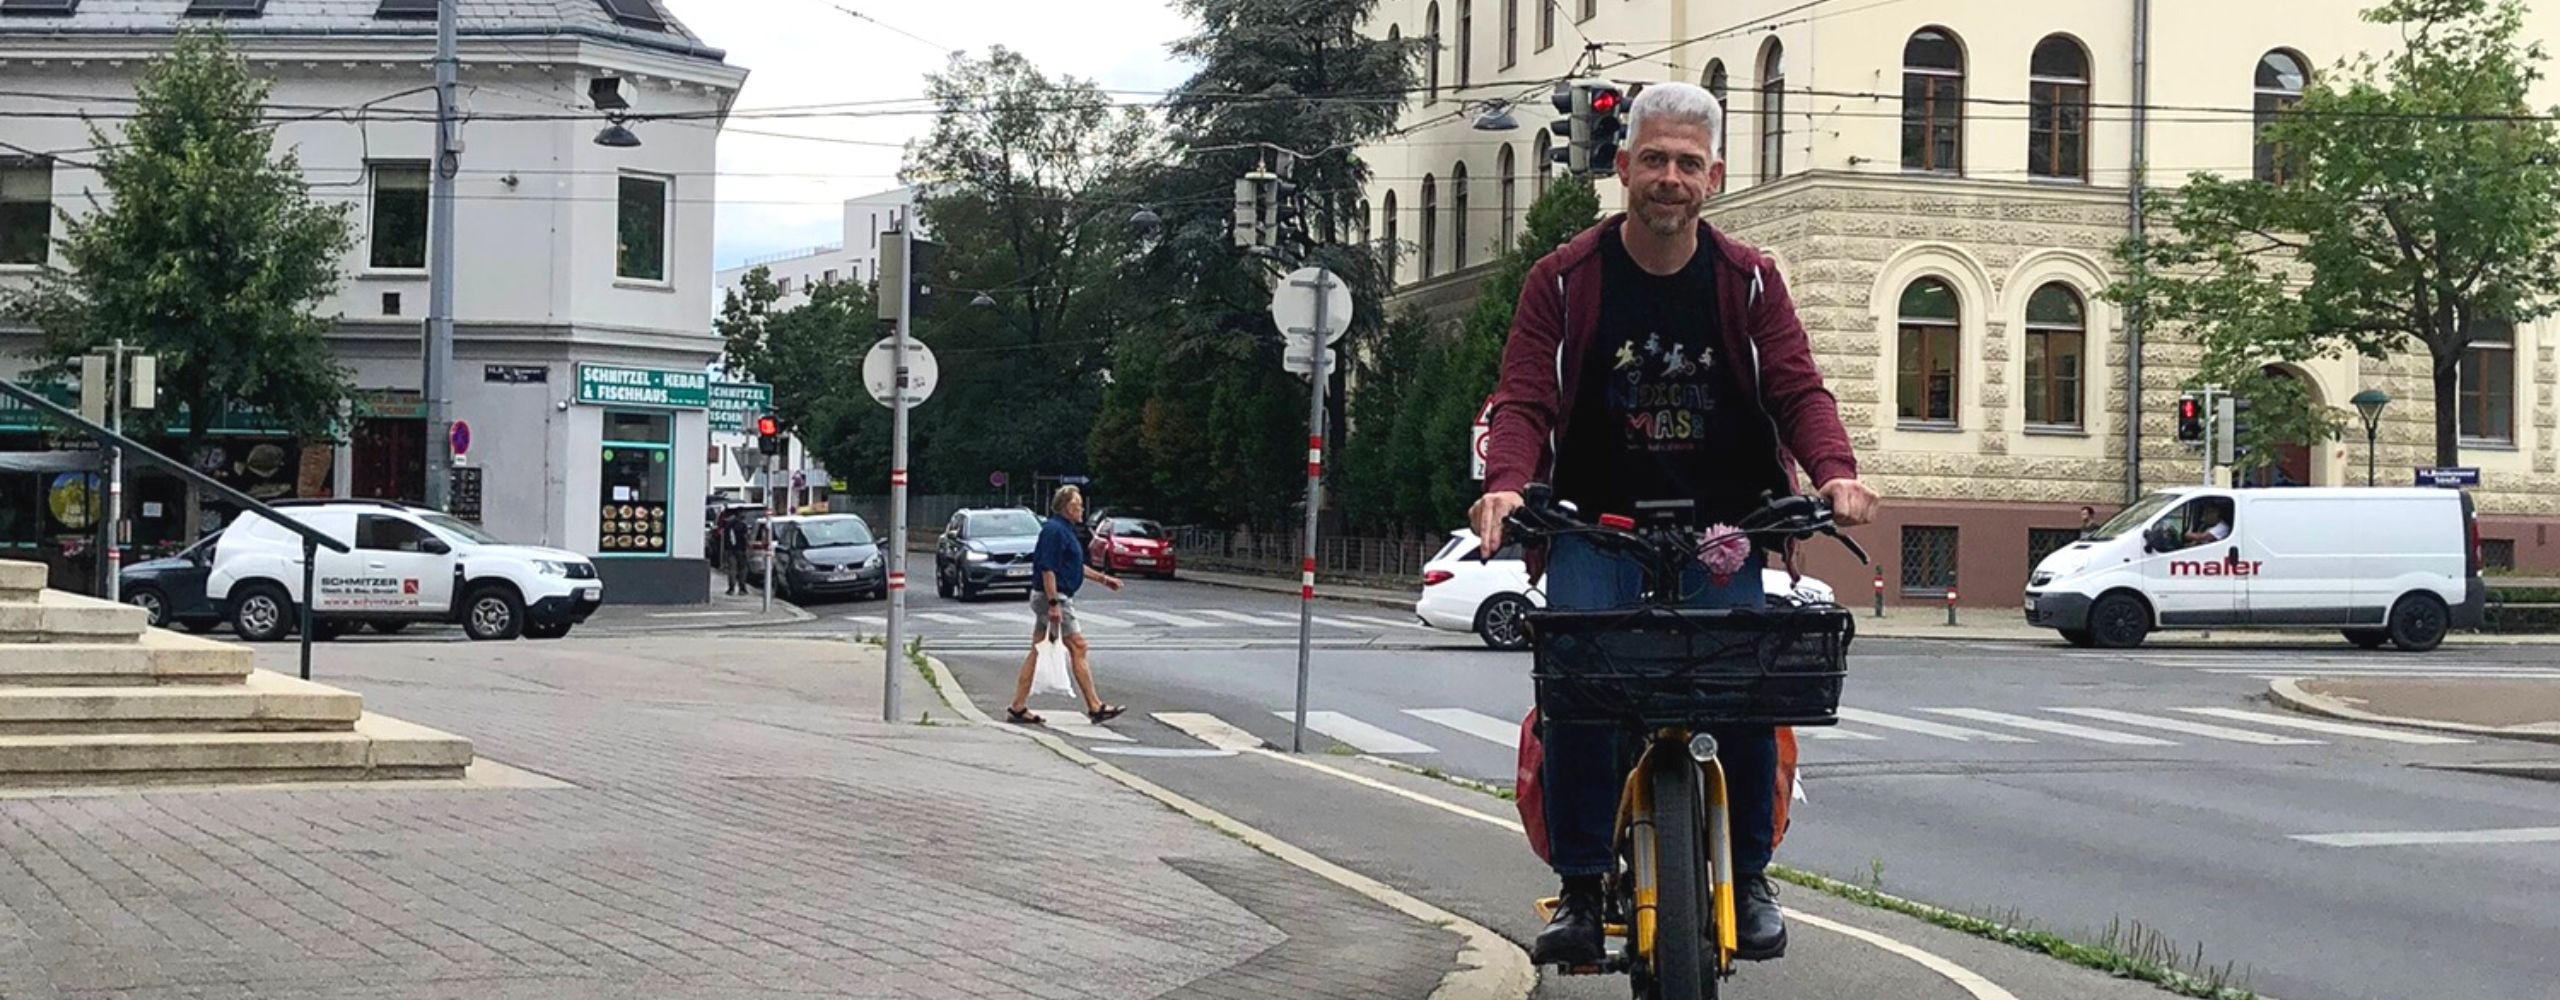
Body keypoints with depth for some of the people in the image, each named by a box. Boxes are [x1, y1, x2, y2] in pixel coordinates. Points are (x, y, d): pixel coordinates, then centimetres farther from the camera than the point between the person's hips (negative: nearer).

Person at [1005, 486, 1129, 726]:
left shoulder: (1065, 530, 17)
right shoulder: (1055, 530, -16)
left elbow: (1075, 566, 28)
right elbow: (1048, 569, -22)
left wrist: (1103, 578, 30)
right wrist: (1054, 604, -25)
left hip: (1053, 598, 10)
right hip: (1053, 597, -10)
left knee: (1038, 652, 8)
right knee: (1078, 648, -5)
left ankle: (1018, 708, 8)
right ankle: (1095, 707, -1)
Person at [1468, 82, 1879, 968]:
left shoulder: (1747, 281, 5)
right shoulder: (1564, 280, 1)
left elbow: (1797, 389, -2)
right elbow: (1525, 398, -5)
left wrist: (1835, 471, -22)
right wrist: (1507, 483, -26)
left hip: (1720, 527, 1)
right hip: (1597, 527, -1)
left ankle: (1749, 876, 1)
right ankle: (1580, 887, -11)